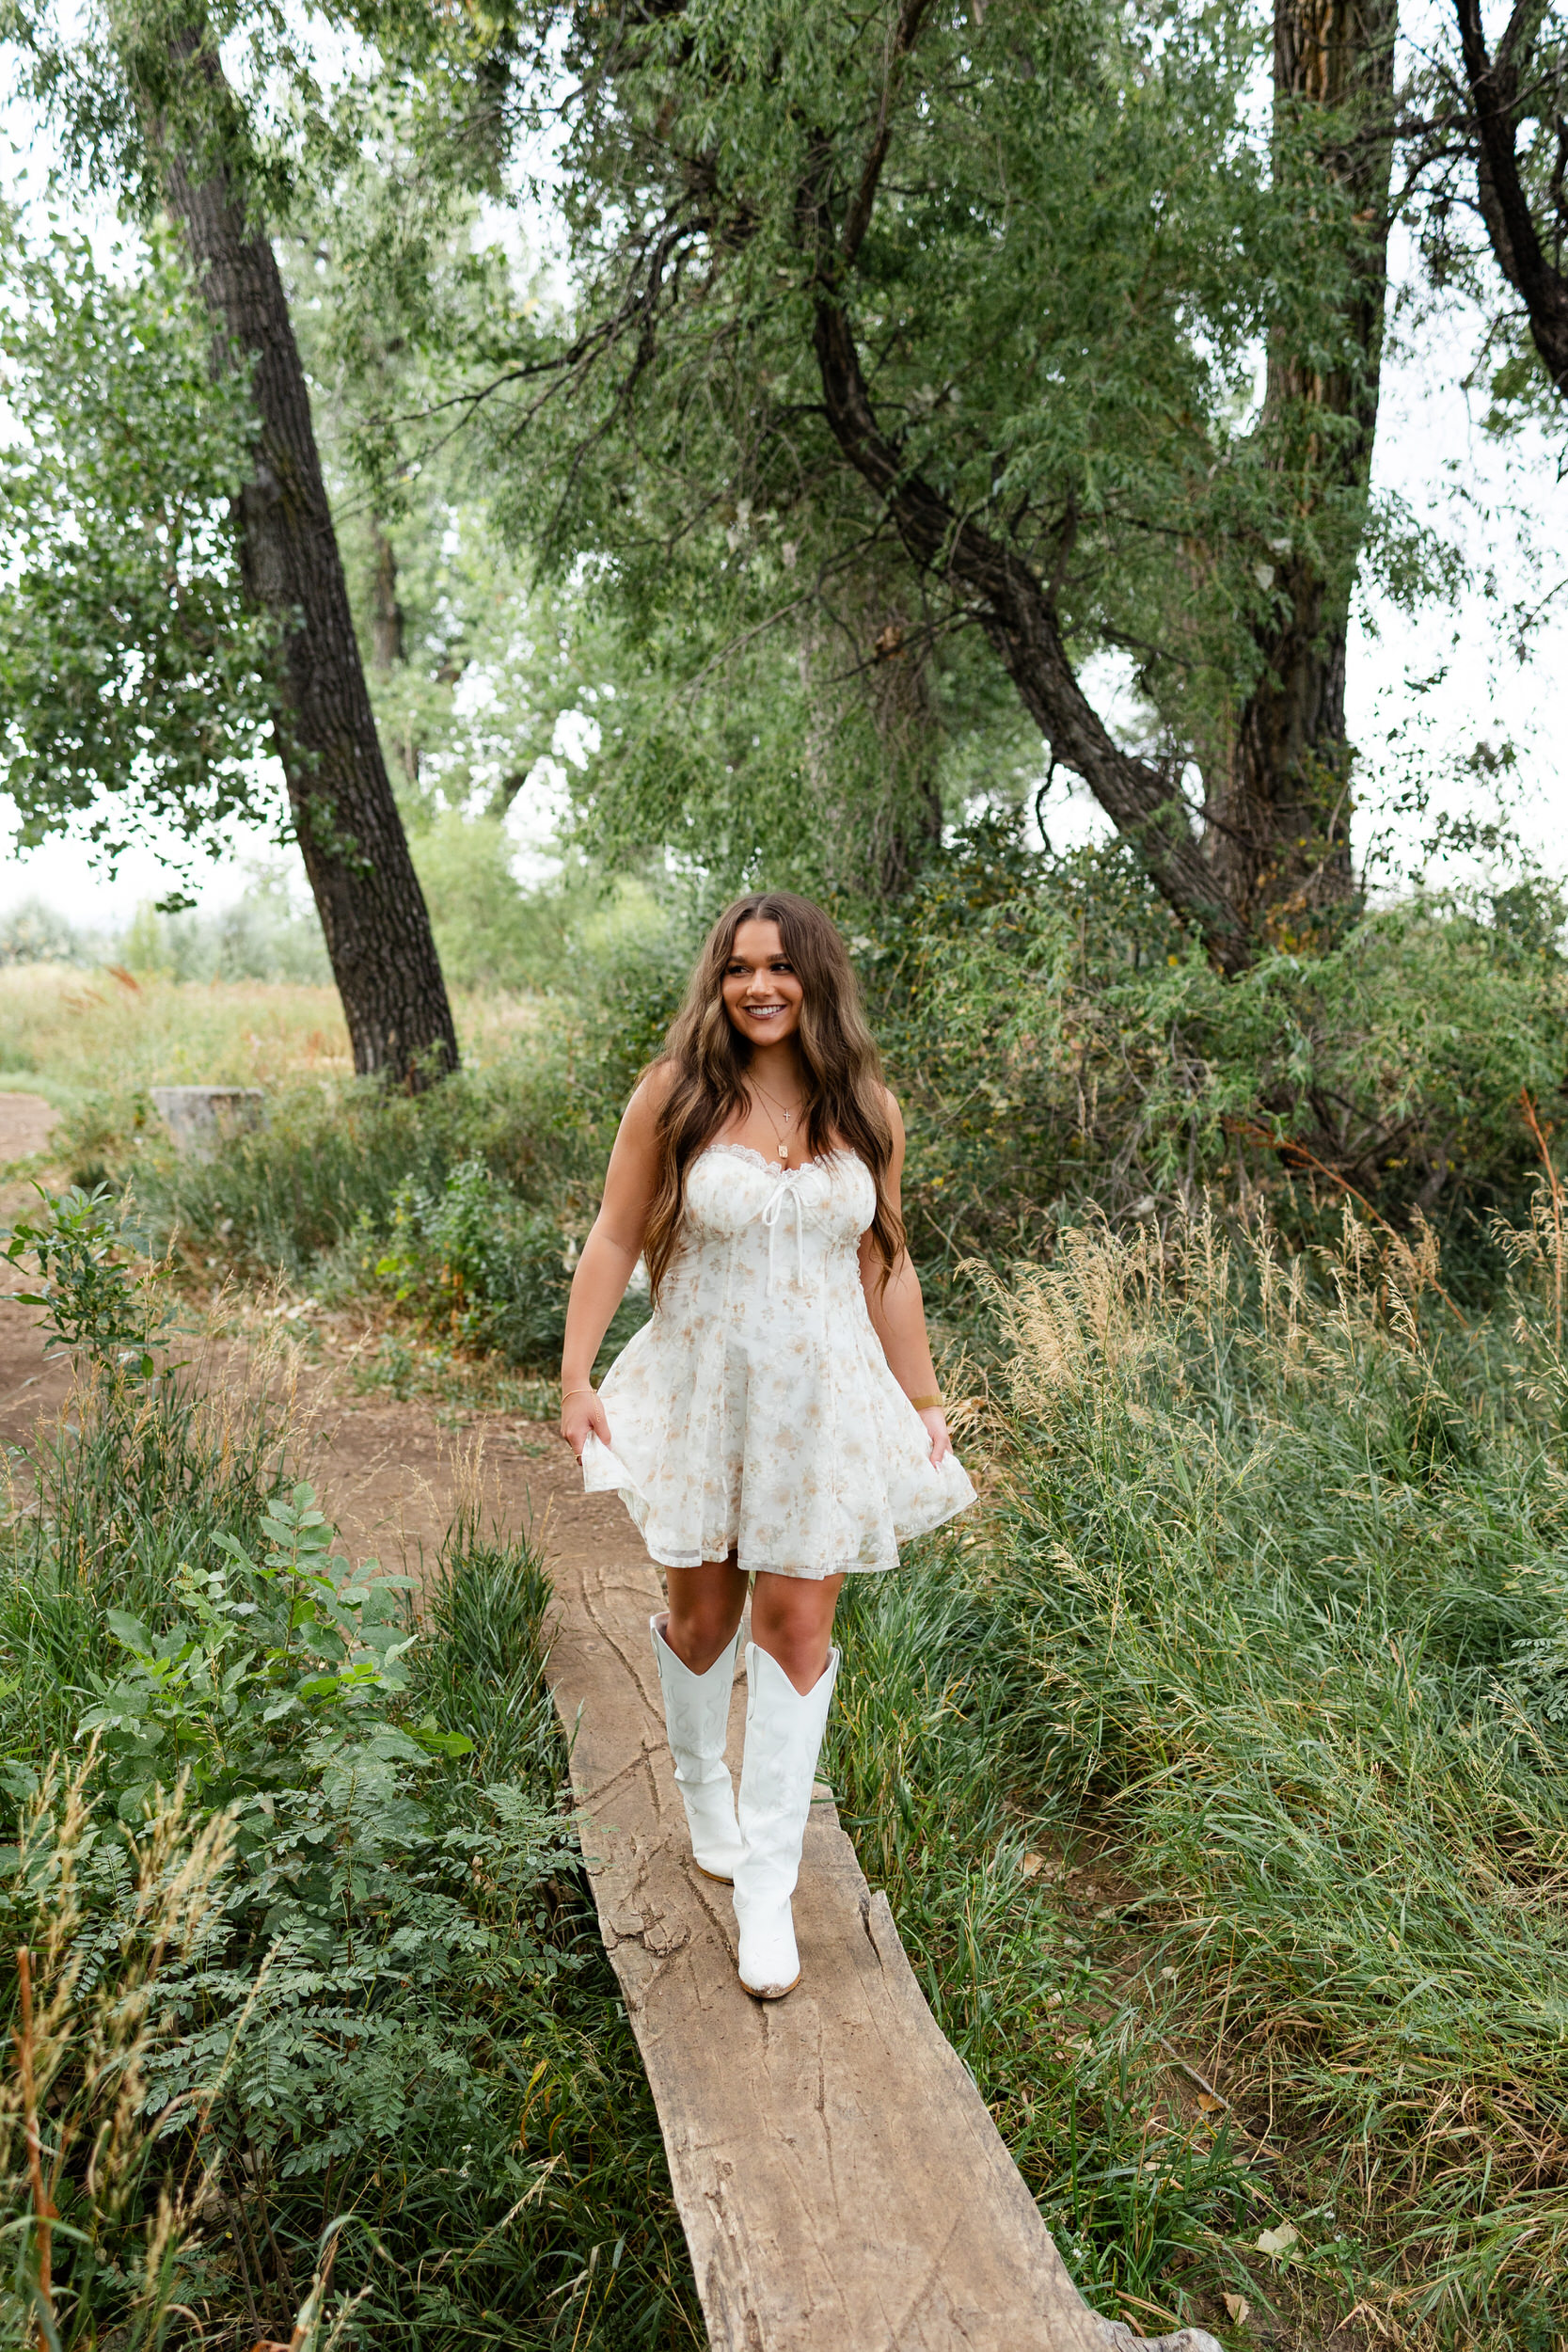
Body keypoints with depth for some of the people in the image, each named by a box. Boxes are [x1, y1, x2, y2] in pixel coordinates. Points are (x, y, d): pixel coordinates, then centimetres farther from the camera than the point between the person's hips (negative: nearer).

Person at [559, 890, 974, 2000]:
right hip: (701, 1388, -1)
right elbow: (614, 1239, -2)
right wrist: (575, 1378, -6)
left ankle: (769, 1886, 12)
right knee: (703, 1613, 12)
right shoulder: (676, 1093, -5)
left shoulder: (865, 1108, 1)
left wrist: (924, 1400, 8)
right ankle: (705, 1794, 42)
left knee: (798, 1624, 2)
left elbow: (884, 1265, 8)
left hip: (825, 1397, 1)